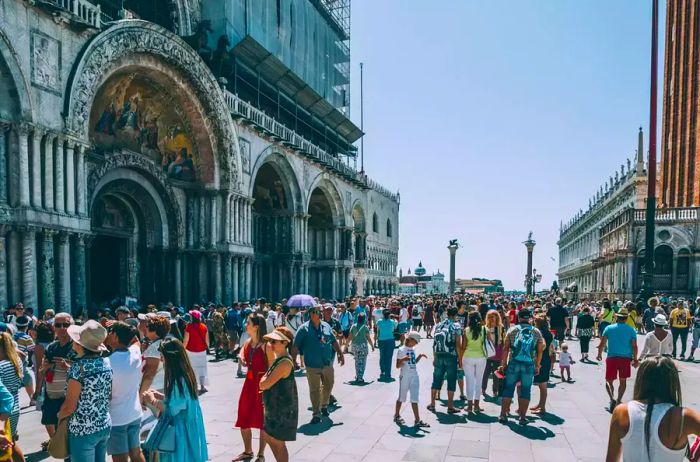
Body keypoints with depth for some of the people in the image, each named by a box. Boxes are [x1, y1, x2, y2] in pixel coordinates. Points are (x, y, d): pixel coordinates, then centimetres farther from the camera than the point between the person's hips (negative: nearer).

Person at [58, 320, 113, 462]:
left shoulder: (79, 366, -20)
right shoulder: (106, 362, -1)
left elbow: (69, 407, -16)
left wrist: (59, 416, 4)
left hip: (83, 430, -6)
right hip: (105, 425, 6)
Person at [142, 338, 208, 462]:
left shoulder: (178, 380, -24)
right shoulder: (185, 375, 4)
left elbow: (171, 409, -22)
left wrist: (153, 401, -8)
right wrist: (160, 396, 11)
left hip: (181, 429, -9)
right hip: (188, 426, 9)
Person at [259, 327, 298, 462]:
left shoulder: (284, 363, -26)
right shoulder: (279, 359, 5)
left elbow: (263, 385, -26)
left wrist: (263, 378, -7)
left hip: (282, 409, -10)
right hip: (275, 407, 10)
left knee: (278, 443, 5)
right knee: (269, 437, 21)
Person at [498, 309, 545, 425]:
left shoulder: (512, 330, 0)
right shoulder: (536, 332, 3)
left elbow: (505, 348, -1)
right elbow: (540, 350, 3)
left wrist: (504, 364, 5)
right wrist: (537, 366, 12)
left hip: (513, 363, 0)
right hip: (529, 365, 0)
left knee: (508, 389, 8)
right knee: (525, 390, 8)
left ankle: (503, 415, 12)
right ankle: (522, 417, 12)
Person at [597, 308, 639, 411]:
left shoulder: (609, 328, 0)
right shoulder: (631, 330, 1)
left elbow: (602, 344, -1)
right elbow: (634, 346, -2)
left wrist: (599, 354, 13)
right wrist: (635, 359, 8)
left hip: (612, 358, -1)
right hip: (626, 358, 1)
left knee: (609, 381, 6)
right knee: (623, 381, 18)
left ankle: (612, 399, -15)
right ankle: (618, 401, 17)